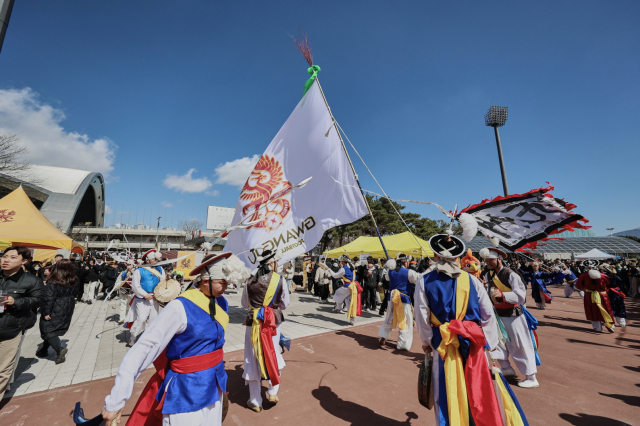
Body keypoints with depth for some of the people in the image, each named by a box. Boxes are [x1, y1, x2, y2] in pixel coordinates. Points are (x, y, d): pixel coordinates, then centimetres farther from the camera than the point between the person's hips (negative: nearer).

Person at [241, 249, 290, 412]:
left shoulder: (251, 280, -4)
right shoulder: (280, 279, -9)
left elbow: (244, 304, 8)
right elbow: (285, 304, 0)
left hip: (254, 322, 1)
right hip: (273, 322, -1)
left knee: (253, 359, 15)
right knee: (272, 355, 23)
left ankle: (255, 401, 29)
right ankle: (273, 391, 26)